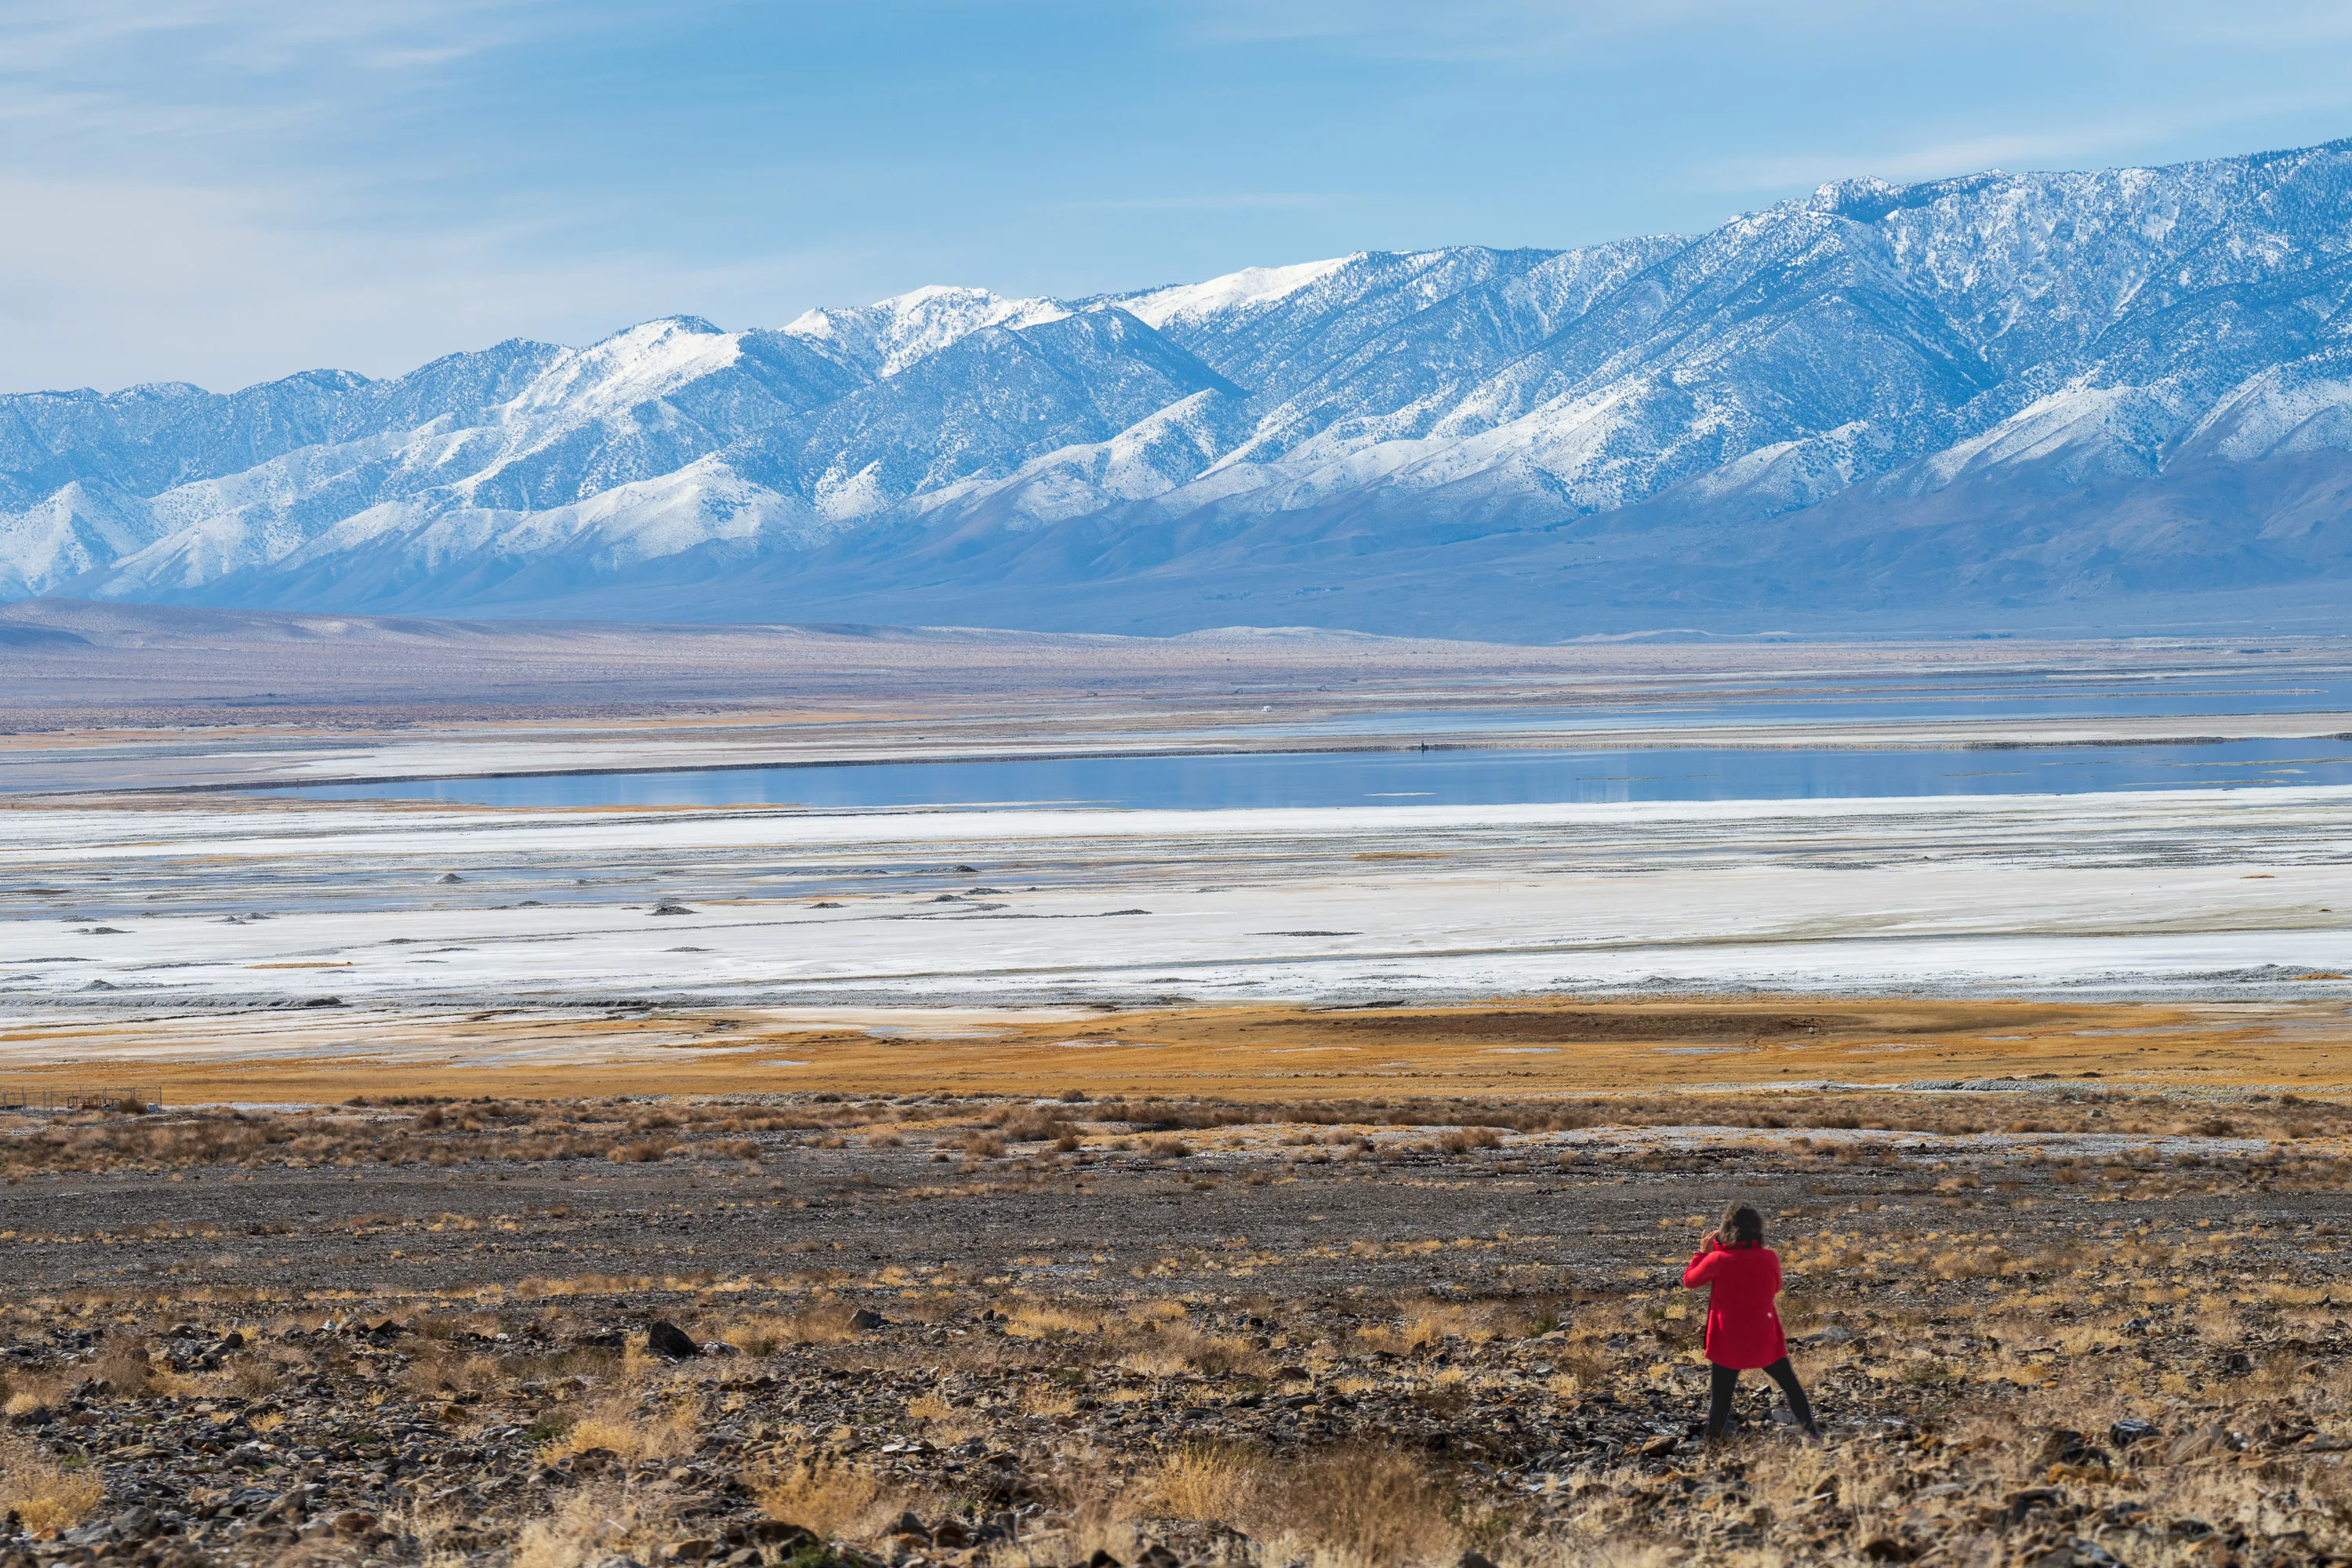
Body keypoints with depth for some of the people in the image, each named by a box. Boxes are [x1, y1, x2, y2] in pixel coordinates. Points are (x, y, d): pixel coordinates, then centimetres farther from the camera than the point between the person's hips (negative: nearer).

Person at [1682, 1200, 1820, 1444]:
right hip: (1766, 1341, 1)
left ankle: (1713, 1440, 15)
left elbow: (1689, 1280, -1)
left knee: (1721, 1396, 10)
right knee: (1791, 1386, 16)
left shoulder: (1718, 1259, -15)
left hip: (1729, 1345, -1)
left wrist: (1703, 1252, 11)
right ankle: (1810, 1431, 21)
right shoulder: (1769, 1258, -10)